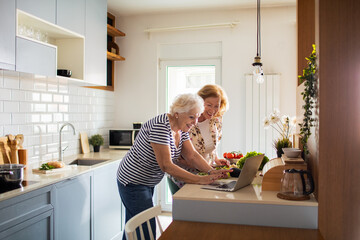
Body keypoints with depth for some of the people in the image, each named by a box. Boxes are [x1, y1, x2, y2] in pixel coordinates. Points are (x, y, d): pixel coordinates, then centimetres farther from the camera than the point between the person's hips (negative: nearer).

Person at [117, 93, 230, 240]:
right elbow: (166, 165, -31)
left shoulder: (182, 129, 1)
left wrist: (211, 171, -16)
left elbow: (192, 155, 1)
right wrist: (200, 180, -33)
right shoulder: (160, 126, -28)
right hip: (133, 182, -9)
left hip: (148, 183, 9)